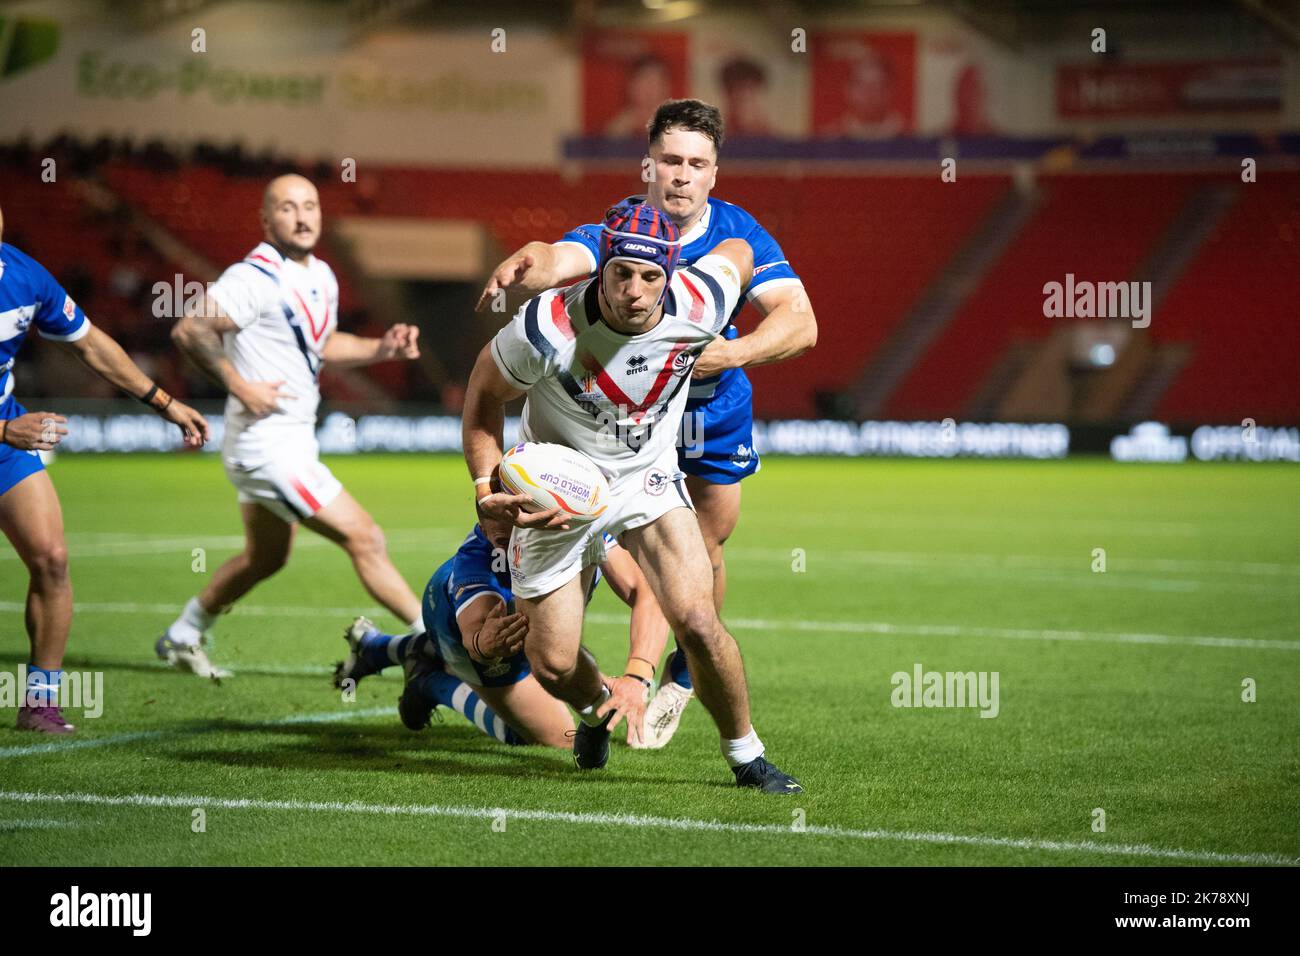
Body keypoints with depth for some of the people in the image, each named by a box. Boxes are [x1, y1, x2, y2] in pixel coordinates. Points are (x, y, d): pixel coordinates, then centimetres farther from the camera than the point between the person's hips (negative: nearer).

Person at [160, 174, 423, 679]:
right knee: (364, 538, -9)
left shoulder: (322, 278, 9)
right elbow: (188, 330, -24)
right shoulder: (256, 278, -19)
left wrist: (380, 349, 9)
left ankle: (182, 637, 40)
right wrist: (239, 385, -24)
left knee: (265, 558, 25)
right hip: (267, 442, -10)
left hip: (294, 438, 10)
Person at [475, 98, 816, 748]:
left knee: (703, 553, 10)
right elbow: (562, 257, -45)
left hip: (716, 411, 1)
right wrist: (523, 267, -69)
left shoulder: (738, 235, -19)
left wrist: (731, 353, -46)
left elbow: (800, 323, -29)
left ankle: (686, 672, 35)